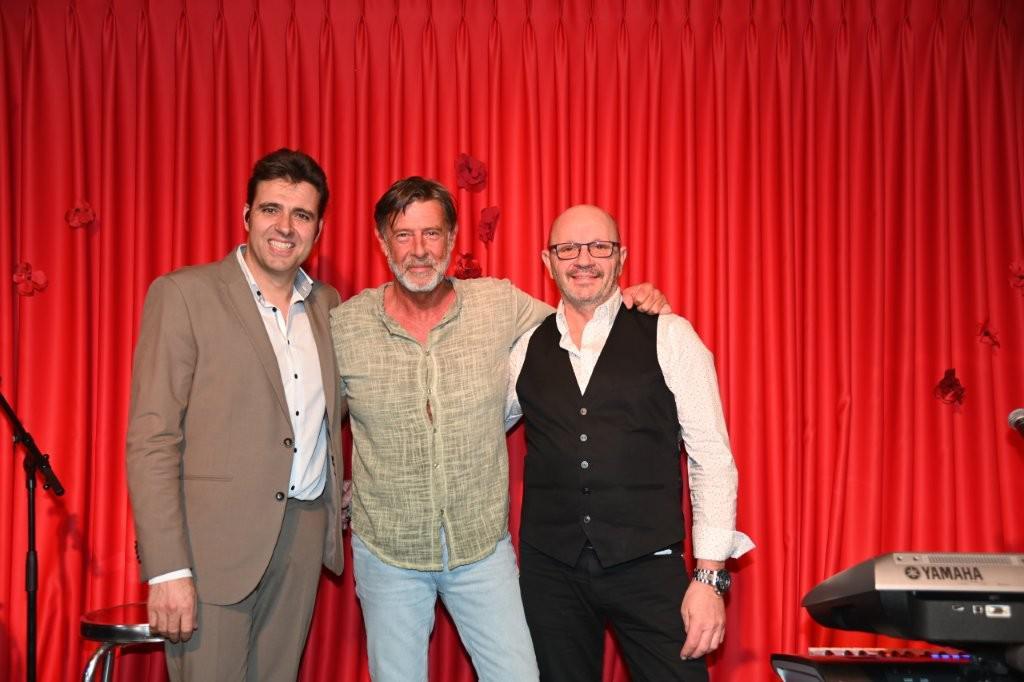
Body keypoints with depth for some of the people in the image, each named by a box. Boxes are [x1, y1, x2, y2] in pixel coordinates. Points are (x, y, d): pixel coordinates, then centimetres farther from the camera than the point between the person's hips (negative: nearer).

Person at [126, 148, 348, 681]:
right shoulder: (184, 295, -6)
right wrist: (167, 570, -16)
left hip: (304, 538, 5)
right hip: (215, 544, -5)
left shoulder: (326, 303, 11)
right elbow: (151, 440, -10)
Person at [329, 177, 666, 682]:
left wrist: (632, 303, -8)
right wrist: (341, 497, 6)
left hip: (483, 547, 0)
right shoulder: (344, 326, -6)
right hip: (387, 553, 0)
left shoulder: (500, 304, -6)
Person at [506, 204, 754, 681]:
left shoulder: (668, 337, -2)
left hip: (648, 566, -3)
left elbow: (711, 457, -4)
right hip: (549, 568, 3)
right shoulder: (526, 347, 8)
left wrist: (710, 577, -9)